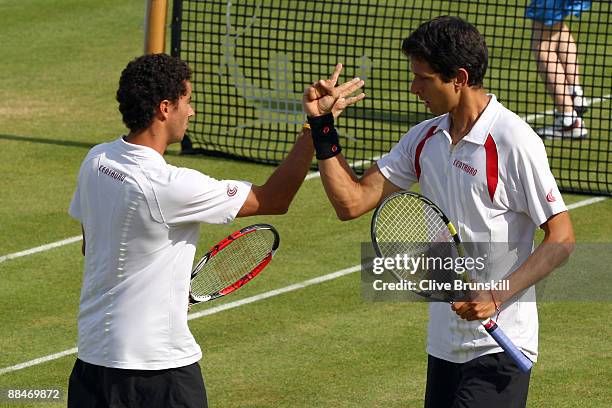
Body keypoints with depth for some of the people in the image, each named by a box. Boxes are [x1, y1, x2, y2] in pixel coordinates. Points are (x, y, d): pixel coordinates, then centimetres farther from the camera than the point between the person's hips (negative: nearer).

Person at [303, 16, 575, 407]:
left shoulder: (514, 143, -14)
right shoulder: (425, 138, 9)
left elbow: (561, 239, -13)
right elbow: (352, 202, 8)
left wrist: (497, 296, -22)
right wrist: (322, 124, 2)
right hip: (445, 341, 7)